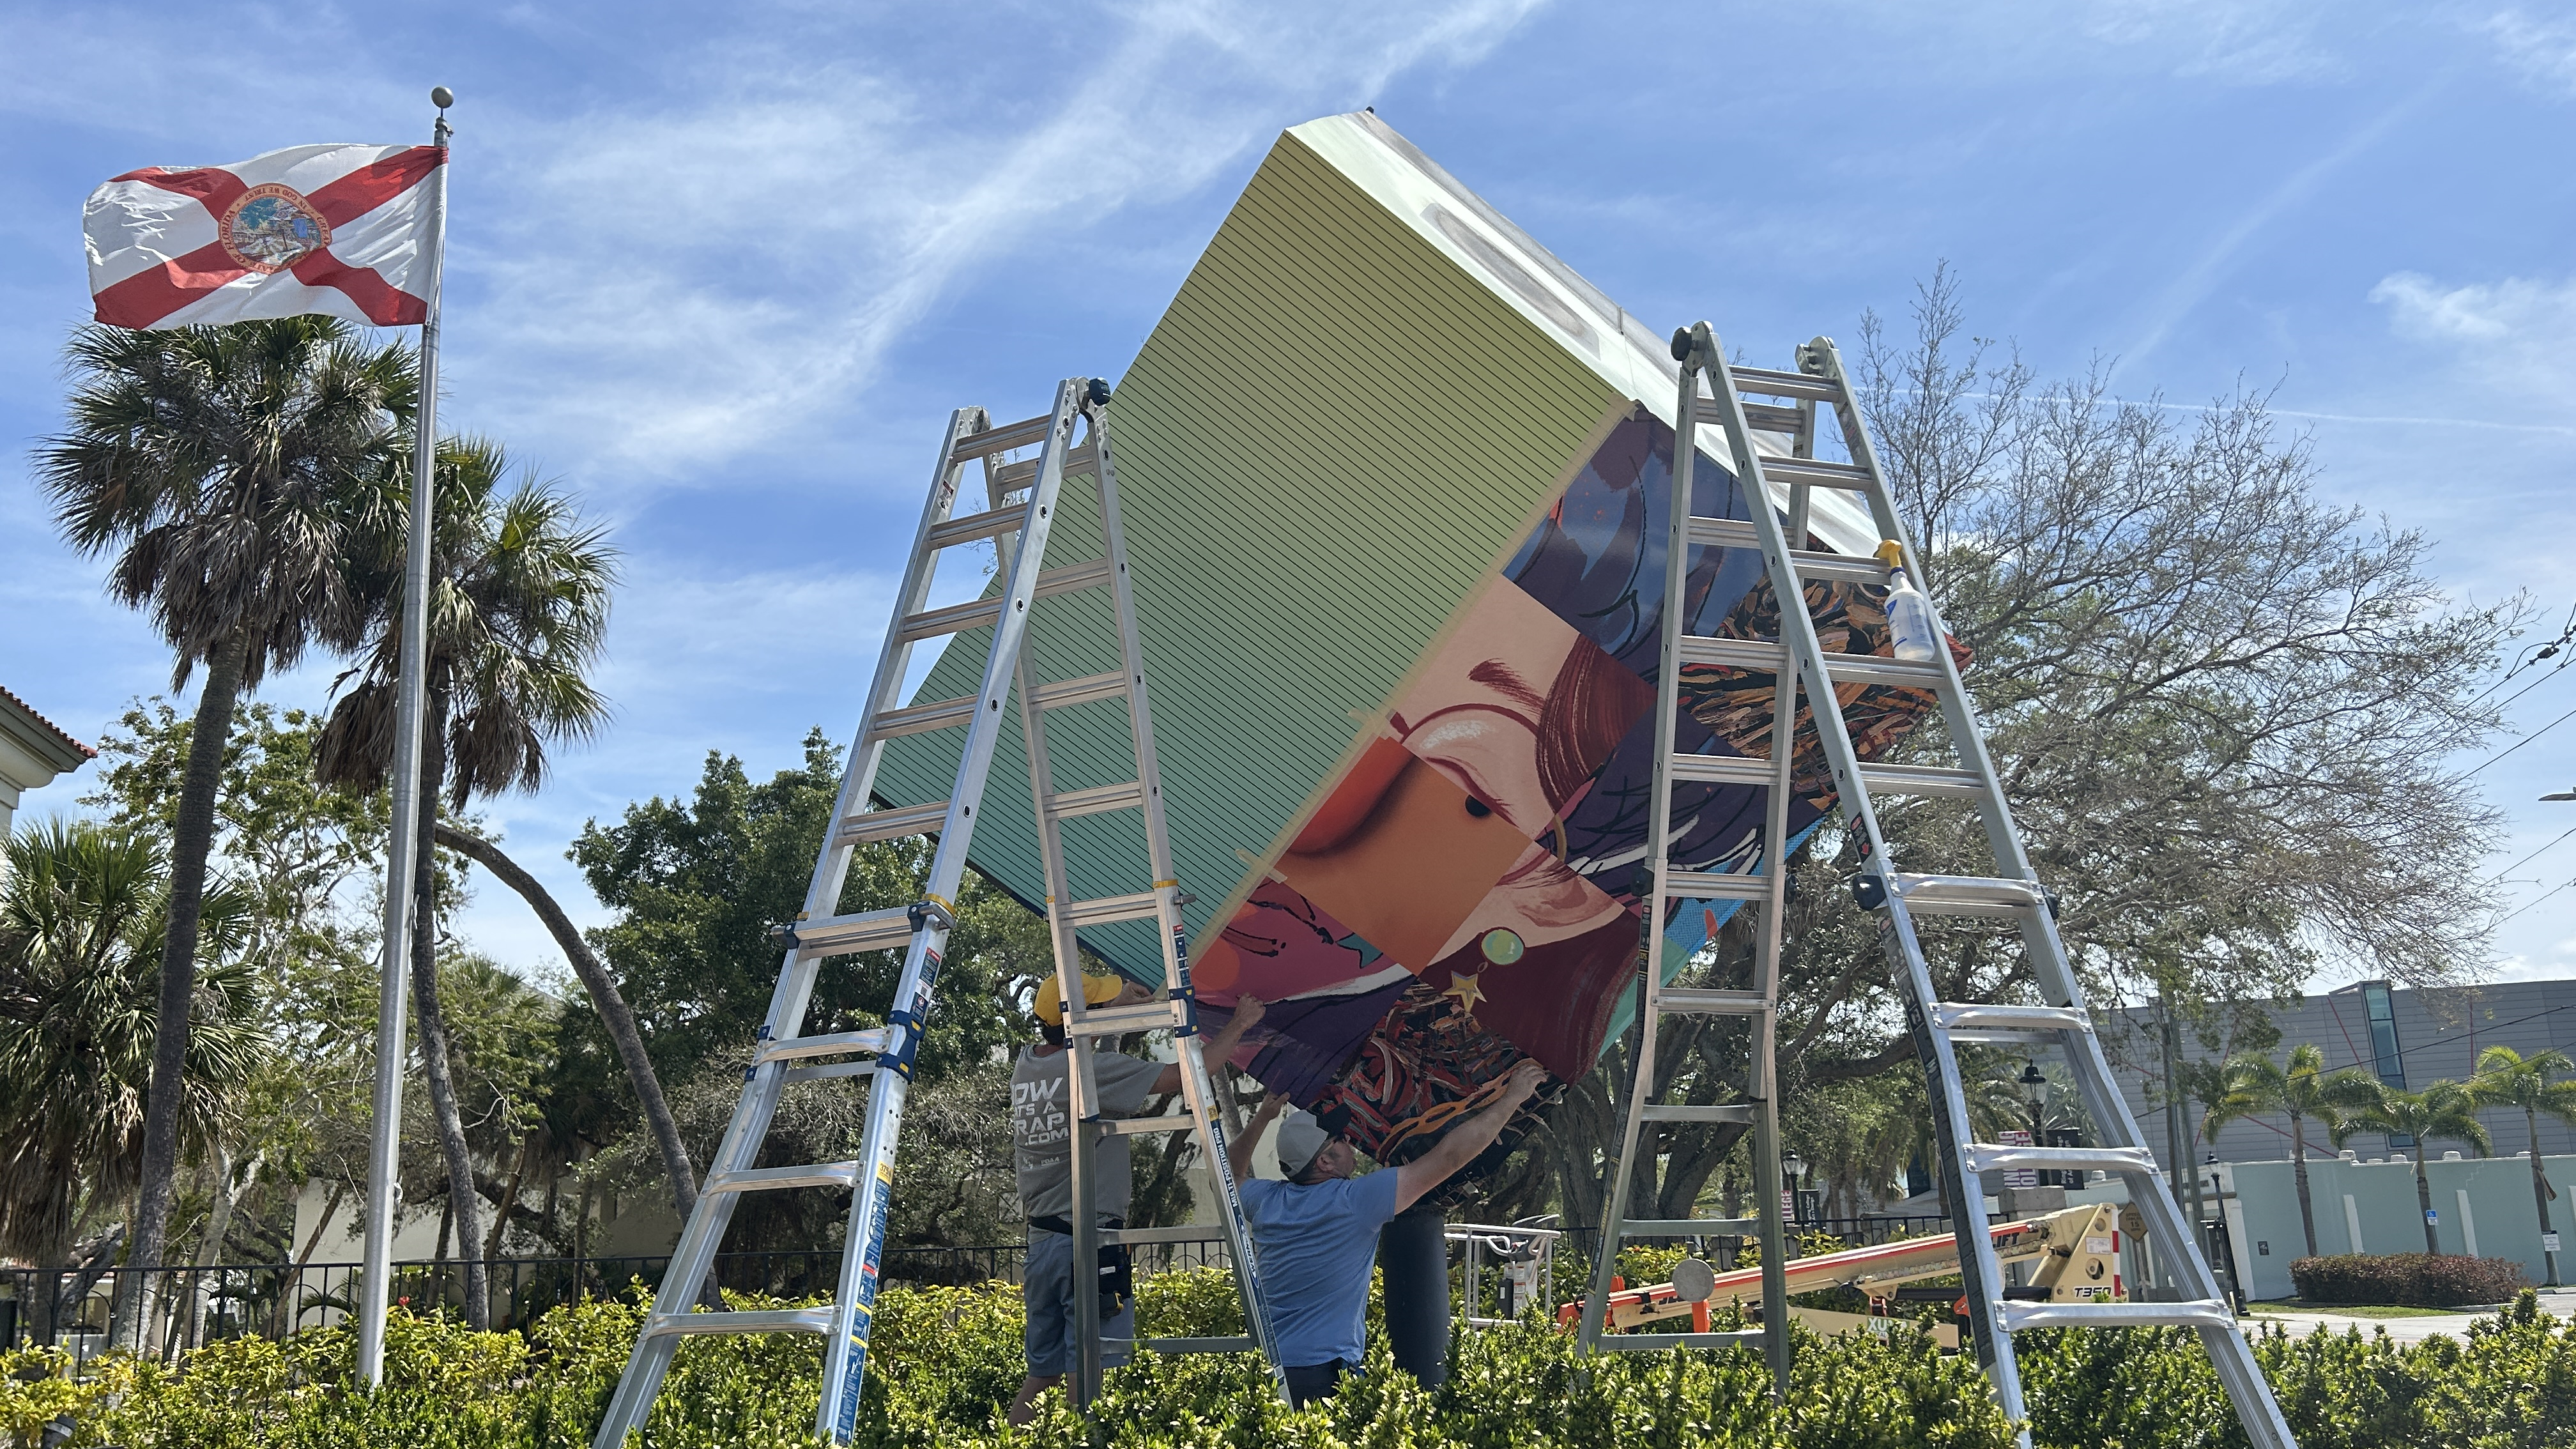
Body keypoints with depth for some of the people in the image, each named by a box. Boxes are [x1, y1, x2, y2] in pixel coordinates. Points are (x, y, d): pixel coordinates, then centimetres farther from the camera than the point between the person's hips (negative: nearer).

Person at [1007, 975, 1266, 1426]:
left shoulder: (1024, 1065, 6)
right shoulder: (1094, 1069, -16)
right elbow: (1185, 1073, -11)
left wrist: (1119, 1000, 33)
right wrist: (1240, 1025, 3)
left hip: (1040, 1240, 8)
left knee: (1041, 1372, 15)